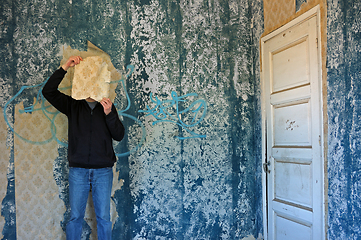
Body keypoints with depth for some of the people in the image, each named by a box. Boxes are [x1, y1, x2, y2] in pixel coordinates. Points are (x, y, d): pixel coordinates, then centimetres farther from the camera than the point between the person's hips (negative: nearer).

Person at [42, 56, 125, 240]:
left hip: (103, 171, 0)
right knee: (75, 217, 7)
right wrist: (65, 67, -11)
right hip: (78, 170, 0)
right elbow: (48, 91, -4)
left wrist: (109, 114, -15)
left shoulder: (108, 107, 8)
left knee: (104, 218, 6)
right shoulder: (73, 105, 8)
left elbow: (119, 135, 0)